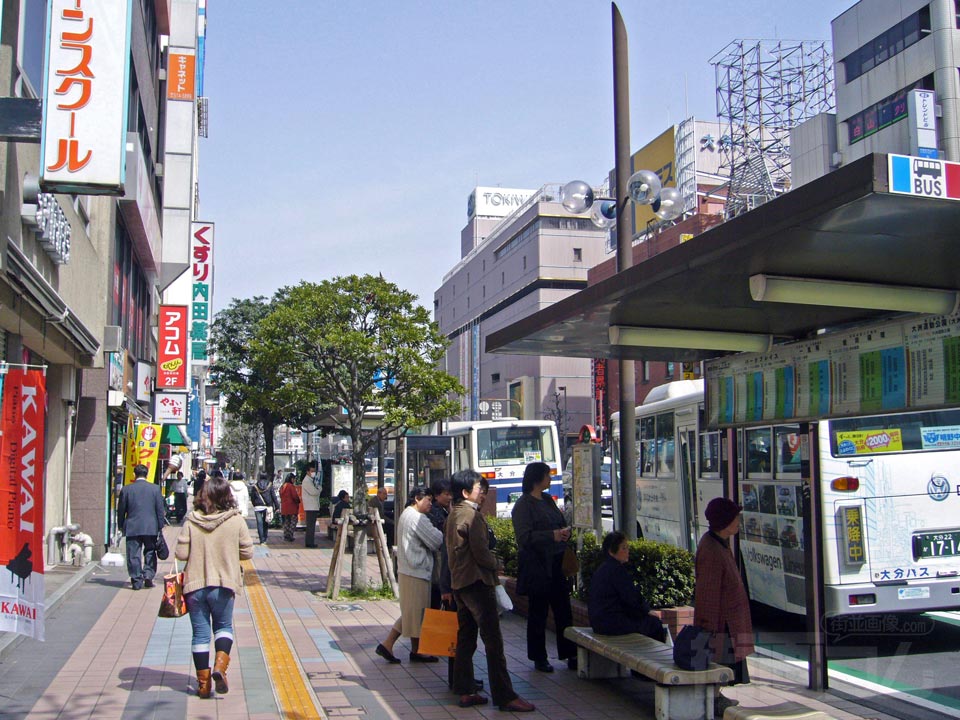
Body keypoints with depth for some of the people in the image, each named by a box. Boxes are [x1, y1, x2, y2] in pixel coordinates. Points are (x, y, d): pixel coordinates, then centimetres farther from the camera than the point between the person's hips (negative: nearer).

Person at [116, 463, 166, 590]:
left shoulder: (126, 489, -2)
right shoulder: (155, 488, -1)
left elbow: (121, 510, 4)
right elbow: (160, 509, 1)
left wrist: (121, 526, 15)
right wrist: (160, 526, 9)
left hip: (132, 528, -1)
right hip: (151, 527, 1)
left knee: (134, 554, 4)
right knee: (150, 552, 13)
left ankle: (136, 580, 3)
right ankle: (148, 575, 2)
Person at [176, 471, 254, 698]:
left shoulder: (191, 521, -6)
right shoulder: (236, 520, -8)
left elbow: (181, 553, -6)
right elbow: (247, 552, -3)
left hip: (195, 584, 1)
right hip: (223, 585, 0)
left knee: (200, 633, 10)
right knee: (224, 626, 19)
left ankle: (203, 682, 15)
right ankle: (220, 665, -4)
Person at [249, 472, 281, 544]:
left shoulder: (254, 486, 1)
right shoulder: (270, 485, -1)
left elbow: (252, 498, 7)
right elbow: (274, 497, -1)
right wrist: (277, 507, 2)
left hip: (258, 507, -1)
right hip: (267, 507, 1)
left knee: (259, 523, 0)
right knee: (265, 523, 13)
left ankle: (262, 540, -7)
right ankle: (264, 539, 19)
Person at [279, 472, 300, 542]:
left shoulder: (282, 486, 11)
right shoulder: (291, 486, -13)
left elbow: (281, 496, 16)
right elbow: (295, 496, -14)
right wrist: (298, 501, 3)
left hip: (284, 507, 7)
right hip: (292, 507, -7)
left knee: (286, 522, 14)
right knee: (293, 521, -2)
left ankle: (286, 536, 14)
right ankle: (290, 536, -8)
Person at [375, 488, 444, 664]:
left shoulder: (406, 514, 17)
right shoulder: (417, 518, -16)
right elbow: (436, 541, -15)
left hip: (406, 570, 10)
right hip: (416, 572, -10)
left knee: (410, 612, 15)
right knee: (417, 611, 2)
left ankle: (387, 644, 12)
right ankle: (416, 651, 13)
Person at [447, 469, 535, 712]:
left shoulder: (453, 514, 13)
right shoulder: (472, 515, -16)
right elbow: (481, 552, -18)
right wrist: (495, 562, 1)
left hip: (458, 581, 10)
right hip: (477, 581, -10)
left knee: (465, 637, 12)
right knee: (493, 640, -8)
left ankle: (465, 691, 15)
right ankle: (504, 696, -7)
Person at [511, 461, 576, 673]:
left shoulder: (548, 500, 13)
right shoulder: (523, 504, -10)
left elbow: (560, 523, 22)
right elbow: (524, 537, -18)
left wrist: (565, 532, -1)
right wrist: (552, 535, -22)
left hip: (555, 564, 7)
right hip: (536, 566, -7)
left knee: (563, 611, 7)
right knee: (538, 612, 4)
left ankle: (570, 654, 14)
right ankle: (539, 657, 15)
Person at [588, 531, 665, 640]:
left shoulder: (601, 569, 15)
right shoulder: (617, 570, -16)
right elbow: (633, 599, -16)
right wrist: (647, 609, 2)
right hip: (612, 624, -10)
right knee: (654, 623, 2)